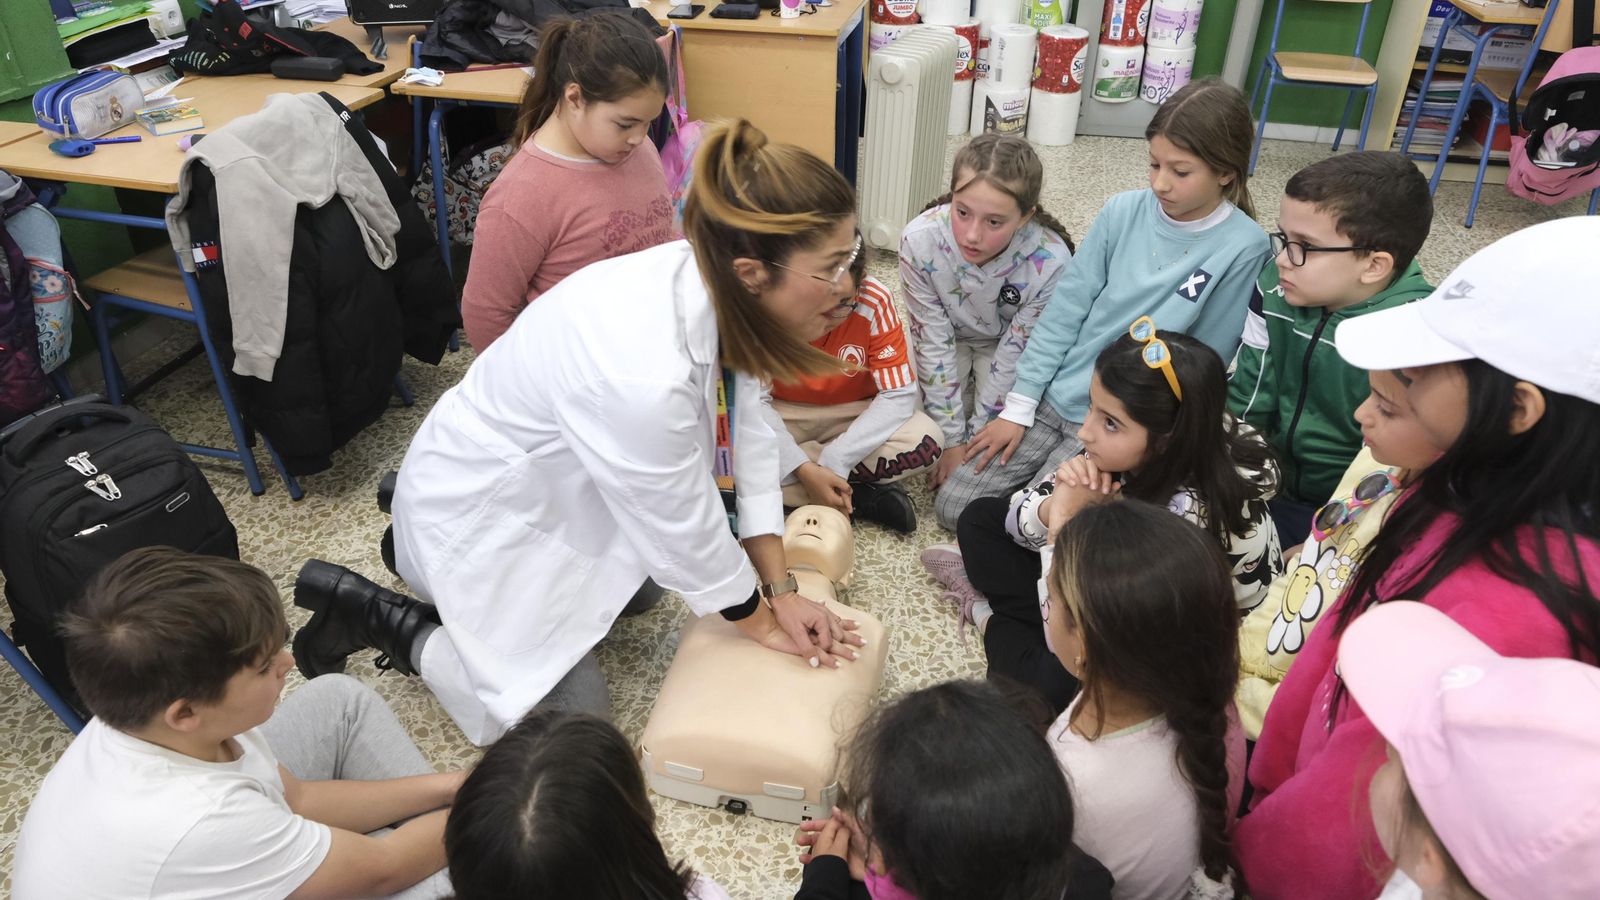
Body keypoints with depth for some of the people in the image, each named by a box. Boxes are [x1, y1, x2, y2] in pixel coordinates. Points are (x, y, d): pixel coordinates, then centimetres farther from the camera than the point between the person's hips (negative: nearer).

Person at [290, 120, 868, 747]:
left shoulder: (711, 284, -17)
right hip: (481, 512, -8)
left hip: (557, 478, 8)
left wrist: (781, 591, -3)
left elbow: (745, 433, -6)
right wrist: (762, 624, -6)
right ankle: (383, 619, 10)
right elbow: (684, 528, -25)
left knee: (638, 586, 29)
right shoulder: (645, 373, -41)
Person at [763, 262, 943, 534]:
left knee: (925, 441, -30)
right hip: (786, 416, 1)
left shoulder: (875, 301, -22)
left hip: (854, 415, 0)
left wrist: (834, 461, -28)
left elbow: (899, 394, -19)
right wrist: (804, 469, -32)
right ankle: (863, 495, -20)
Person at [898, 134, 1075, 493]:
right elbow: (933, 342, -24)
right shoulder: (920, 240, -32)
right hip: (949, 337, 1)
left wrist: (974, 438, -17)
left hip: (1007, 345, -1)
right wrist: (953, 440, -21)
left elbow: (1015, 355, -22)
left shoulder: (1050, 261, -34)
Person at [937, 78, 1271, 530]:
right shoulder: (1123, 212, -2)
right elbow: (1063, 311, 0)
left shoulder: (1243, 248, -12)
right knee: (952, 506, -2)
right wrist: (1018, 407, -2)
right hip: (1056, 398, 4)